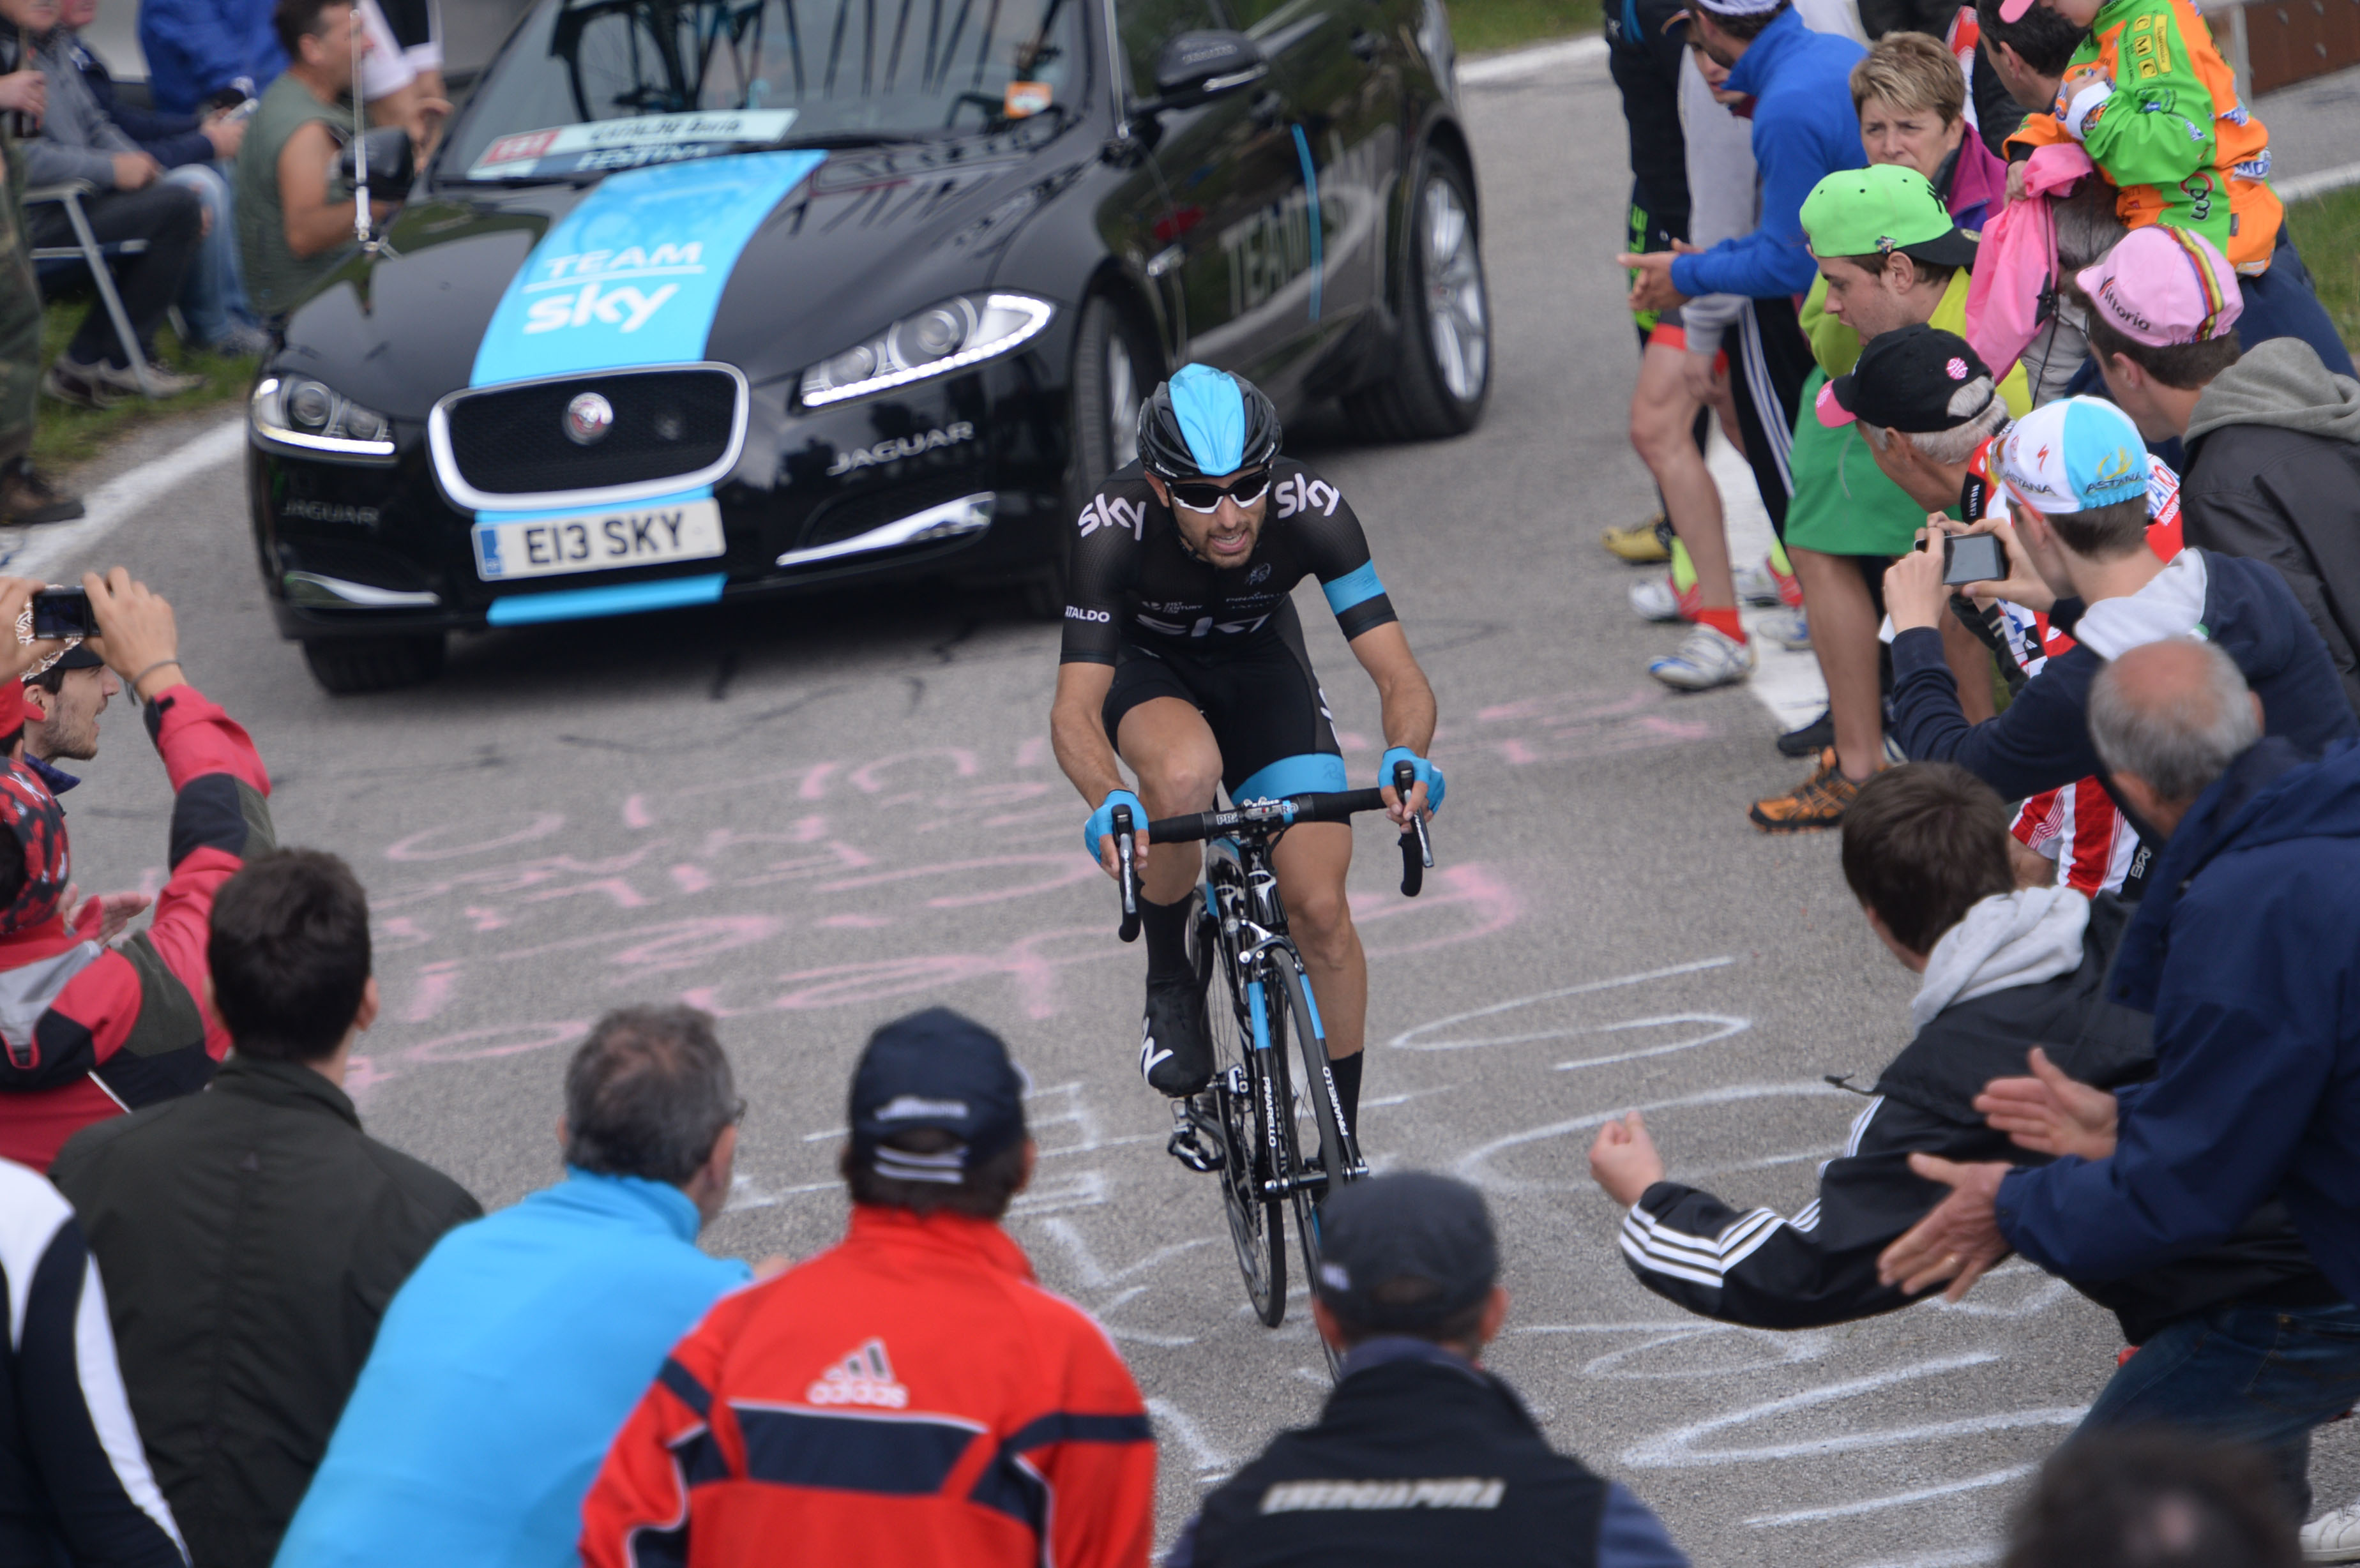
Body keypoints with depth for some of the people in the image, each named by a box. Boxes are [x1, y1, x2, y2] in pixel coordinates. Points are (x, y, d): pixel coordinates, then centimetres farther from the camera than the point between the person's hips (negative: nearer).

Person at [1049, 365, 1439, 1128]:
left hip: (1260, 664, 2)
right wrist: (1108, 804, -61)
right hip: (1146, 668, -2)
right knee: (1186, 772, -38)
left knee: (1321, 909, -9)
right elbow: (1075, 708, -40)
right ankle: (1170, 984, -11)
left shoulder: (1312, 508, -33)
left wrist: (1406, 758, -57)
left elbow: (1398, 673, -35)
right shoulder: (1112, 527, -37)